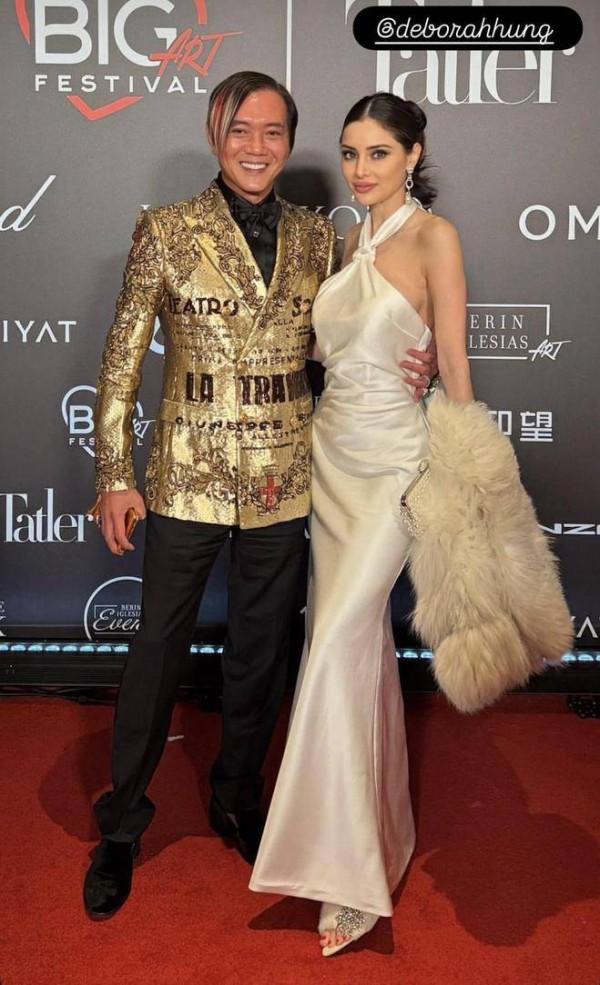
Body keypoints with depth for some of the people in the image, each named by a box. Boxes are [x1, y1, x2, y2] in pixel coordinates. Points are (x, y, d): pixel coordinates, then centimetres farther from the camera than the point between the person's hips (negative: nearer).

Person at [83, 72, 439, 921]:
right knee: (157, 652, 6)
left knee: (260, 653, 15)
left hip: (283, 484, 3)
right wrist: (114, 476, -7)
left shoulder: (317, 238, 5)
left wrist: (407, 366, -7)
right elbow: (123, 360, -3)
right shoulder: (164, 231, -3)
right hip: (187, 478, -3)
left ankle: (237, 803, 36)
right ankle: (121, 827, 24)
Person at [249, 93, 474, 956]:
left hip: (395, 461, -7)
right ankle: (382, 822, 29)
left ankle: (346, 868, -1)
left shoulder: (434, 237, -9)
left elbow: (454, 361, -12)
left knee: (338, 642, -13)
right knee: (362, 638, 12)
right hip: (332, 450, 7)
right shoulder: (353, 242, 12)